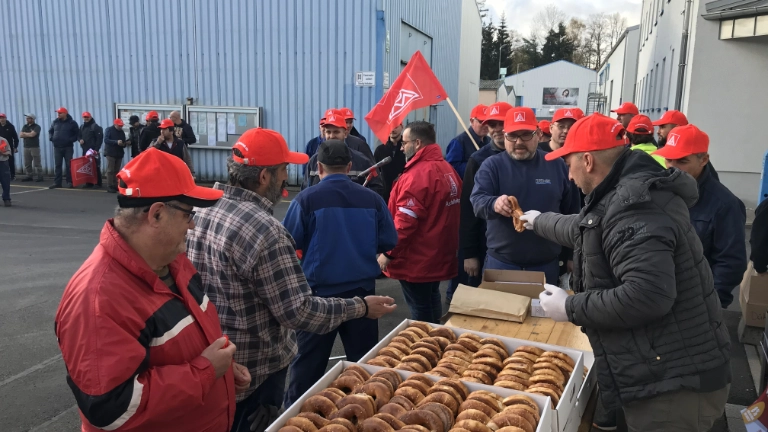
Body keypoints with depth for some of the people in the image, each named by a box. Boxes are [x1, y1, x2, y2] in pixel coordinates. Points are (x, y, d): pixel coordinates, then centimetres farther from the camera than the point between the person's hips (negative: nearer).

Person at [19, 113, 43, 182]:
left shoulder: (36, 127, -4)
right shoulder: (25, 126, 15)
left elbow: (32, 134, -17)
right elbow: (20, 135, 6)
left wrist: (25, 134, 0)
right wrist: (28, 134, -7)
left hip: (35, 147, -7)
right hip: (26, 147, 7)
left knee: (37, 163, -6)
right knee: (27, 163, 7)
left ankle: (40, 176, -4)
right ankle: (29, 176, 14)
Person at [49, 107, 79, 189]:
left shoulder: (72, 123, -2)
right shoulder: (55, 122, 10)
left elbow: (77, 133, 0)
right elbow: (50, 131, 22)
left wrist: (71, 139, -13)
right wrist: (51, 138, 4)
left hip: (68, 147, -4)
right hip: (57, 147, 4)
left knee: (68, 165, 0)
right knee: (57, 165, 4)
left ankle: (69, 182, 7)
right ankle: (57, 182, 6)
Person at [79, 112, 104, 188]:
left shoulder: (95, 127, -7)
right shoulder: (82, 127, 17)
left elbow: (99, 138, -13)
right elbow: (79, 136, 26)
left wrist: (96, 149, -18)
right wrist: (80, 140, 1)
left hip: (93, 150, -7)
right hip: (85, 150, 7)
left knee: (96, 167, -4)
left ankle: (98, 183, 1)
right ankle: (89, 183, 11)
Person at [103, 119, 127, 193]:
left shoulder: (122, 132, 14)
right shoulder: (109, 130, -3)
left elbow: (123, 142, 15)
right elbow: (106, 140, -16)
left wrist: (125, 143, -10)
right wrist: (116, 142, -27)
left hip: (119, 153, 5)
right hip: (110, 153, -5)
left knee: (116, 170, 7)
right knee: (110, 170, -7)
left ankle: (115, 185, 12)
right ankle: (109, 186, -7)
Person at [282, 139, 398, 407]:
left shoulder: (307, 199, -10)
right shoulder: (372, 199, -3)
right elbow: (389, 242, 3)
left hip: (319, 291, -2)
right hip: (361, 289, 2)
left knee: (309, 361, 11)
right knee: (363, 359, 15)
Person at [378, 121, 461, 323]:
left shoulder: (417, 174, -22)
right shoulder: (447, 169, 7)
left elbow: (405, 222, -24)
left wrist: (388, 253, -16)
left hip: (417, 259, -9)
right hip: (438, 254, 9)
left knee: (421, 311, 2)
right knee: (432, 304, 22)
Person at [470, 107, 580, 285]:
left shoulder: (557, 165, 5)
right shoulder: (492, 165, -2)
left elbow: (571, 212, 10)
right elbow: (477, 200, -15)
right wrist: (494, 204, -38)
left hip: (546, 263, 2)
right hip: (501, 260, -1)